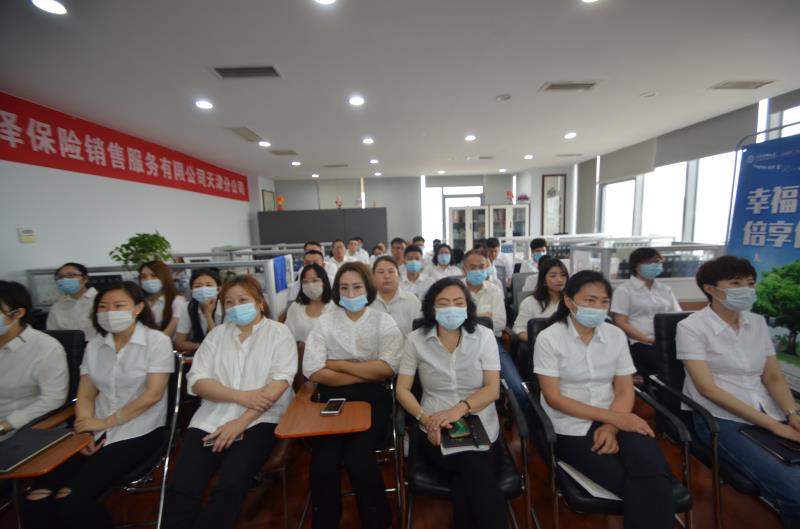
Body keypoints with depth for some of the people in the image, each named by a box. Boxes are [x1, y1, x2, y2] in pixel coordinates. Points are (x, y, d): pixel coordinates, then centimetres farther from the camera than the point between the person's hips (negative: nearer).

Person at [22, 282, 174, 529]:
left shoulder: (157, 341, -11)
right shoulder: (94, 345, 8)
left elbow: (153, 394, -15)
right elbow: (85, 396, 8)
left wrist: (106, 422, -11)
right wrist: (85, 432, -7)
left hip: (137, 433, -5)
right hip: (98, 431, 5)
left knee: (72, 500, -16)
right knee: (36, 499, -11)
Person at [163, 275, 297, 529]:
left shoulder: (279, 332, 1)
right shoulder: (217, 334, 13)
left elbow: (280, 382, -10)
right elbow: (196, 381, 2)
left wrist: (241, 422, -17)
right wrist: (241, 396, -13)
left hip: (260, 419, -3)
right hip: (212, 419, 4)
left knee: (229, 486, -22)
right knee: (180, 489, -15)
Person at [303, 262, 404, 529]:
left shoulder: (384, 322, 1)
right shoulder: (324, 322, 3)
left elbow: (387, 368, -12)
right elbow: (314, 372, -9)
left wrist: (339, 364, -9)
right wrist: (366, 373, -12)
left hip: (373, 399, -1)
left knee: (357, 457, -20)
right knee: (324, 461, -19)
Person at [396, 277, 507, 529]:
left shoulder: (483, 336, -3)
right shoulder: (416, 339, -4)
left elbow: (492, 389, -7)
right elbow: (402, 389, -2)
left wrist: (459, 409, -24)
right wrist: (425, 418, -21)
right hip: (436, 428, 0)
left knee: (468, 479, -24)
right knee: (475, 472, -25)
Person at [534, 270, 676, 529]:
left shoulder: (616, 335, 3)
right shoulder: (548, 339, -11)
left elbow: (625, 391, 2)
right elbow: (554, 398, -12)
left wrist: (611, 427, -15)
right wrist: (612, 417, -17)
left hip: (613, 420, 4)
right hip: (571, 426, -3)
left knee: (652, 468, -26)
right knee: (632, 482, -21)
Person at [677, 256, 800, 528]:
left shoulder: (758, 323, 10)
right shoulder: (691, 327, -11)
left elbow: (773, 377, 10)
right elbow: (707, 388, -14)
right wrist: (773, 425, -15)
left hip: (771, 415, 6)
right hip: (721, 420, -6)